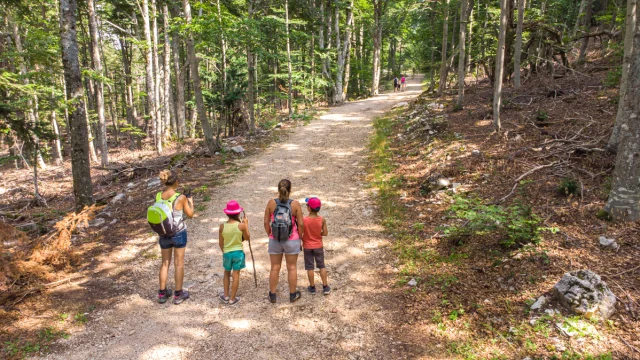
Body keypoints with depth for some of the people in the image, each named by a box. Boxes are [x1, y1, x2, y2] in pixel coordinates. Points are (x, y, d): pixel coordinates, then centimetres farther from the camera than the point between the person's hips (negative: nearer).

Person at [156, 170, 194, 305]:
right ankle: (178, 294, 21)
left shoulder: (158, 196, -8)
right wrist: (191, 202, 11)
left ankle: (162, 293, 28)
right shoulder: (181, 198, -19)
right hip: (179, 233, -4)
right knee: (179, 263, 10)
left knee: (165, 263, 19)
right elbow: (190, 215, -7)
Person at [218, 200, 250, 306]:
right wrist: (246, 224, 5)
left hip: (227, 253, 2)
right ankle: (232, 299, 15)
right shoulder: (241, 225, -16)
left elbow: (220, 243, -1)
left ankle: (226, 296, 27)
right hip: (238, 252, -2)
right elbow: (247, 238, 0)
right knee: (236, 275, 8)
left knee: (227, 273, 22)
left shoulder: (222, 226, -10)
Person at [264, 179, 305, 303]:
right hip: (292, 240, -1)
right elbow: (301, 224, -10)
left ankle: (272, 295, 26)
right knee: (292, 267, 13)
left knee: (275, 267, 14)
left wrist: (270, 235, 11)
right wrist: (300, 237, 5)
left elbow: (266, 222, -3)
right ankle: (293, 295, 26)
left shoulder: (271, 203, -9)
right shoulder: (295, 204, -13)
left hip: (275, 240, 1)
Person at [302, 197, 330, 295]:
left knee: (310, 267, 12)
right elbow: (325, 233, -9)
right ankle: (325, 287, 18)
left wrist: (302, 240, 3)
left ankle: (312, 287, 22)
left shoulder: (304, 220, -20)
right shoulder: (322, 220, -15)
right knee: (322, 266, 15)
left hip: (307, 246, -1)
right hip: (318, 246, 1)